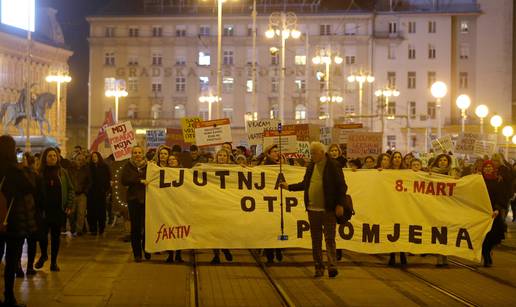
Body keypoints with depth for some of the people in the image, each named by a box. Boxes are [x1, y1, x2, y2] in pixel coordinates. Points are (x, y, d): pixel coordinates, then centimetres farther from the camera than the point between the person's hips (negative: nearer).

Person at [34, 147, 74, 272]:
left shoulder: (63, 172, 4)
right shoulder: (40, 173, -1)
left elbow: (70, 189, 7)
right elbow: (35, 191, 0)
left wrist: (69, 205, -2)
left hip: (59, 209, 1)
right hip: (44, 209, -1)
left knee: (56, 236, 7)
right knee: (42, 234, -7)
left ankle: (53, 262, 18)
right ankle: (43, 255, 22)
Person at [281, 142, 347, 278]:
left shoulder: (333, 166, -6)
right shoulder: (311, 166, 12)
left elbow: (342, 186, -6)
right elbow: (304, 184, 24)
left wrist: (340, 204, -12)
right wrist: (289, 187, 20)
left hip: (329, 209, -6)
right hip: (313, 209, 6)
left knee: (329, 238, -9)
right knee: (316, 240, 8)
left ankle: (332, 265, -11)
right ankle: (319, 268, 15)